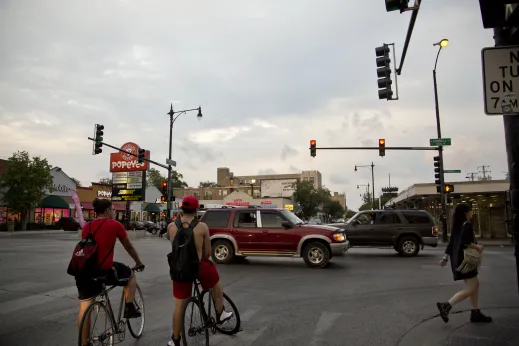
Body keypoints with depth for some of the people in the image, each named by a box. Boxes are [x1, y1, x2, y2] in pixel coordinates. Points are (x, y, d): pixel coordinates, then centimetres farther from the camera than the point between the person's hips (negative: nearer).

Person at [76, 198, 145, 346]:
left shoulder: (87, 226, 14)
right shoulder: (115, 225, -2)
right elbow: (129, 247, 7)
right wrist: (138, 263, 22)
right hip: (104, 270, -6)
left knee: (85, 308, 12)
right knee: (130, 275, 21)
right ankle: (129, 308, 19)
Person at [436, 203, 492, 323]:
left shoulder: (456, 226, 14)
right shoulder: (467, 224, -13)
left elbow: (451, 243, 14)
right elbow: (464, 242, -25)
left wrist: (445, 257, 14)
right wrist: (477, 247, -10)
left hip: (458, 259, 10)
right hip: (464, 259, -10)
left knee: (475, 284, 16)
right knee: (471, 288, -6)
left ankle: (476, 313, 20)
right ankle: (446, 306, -11)